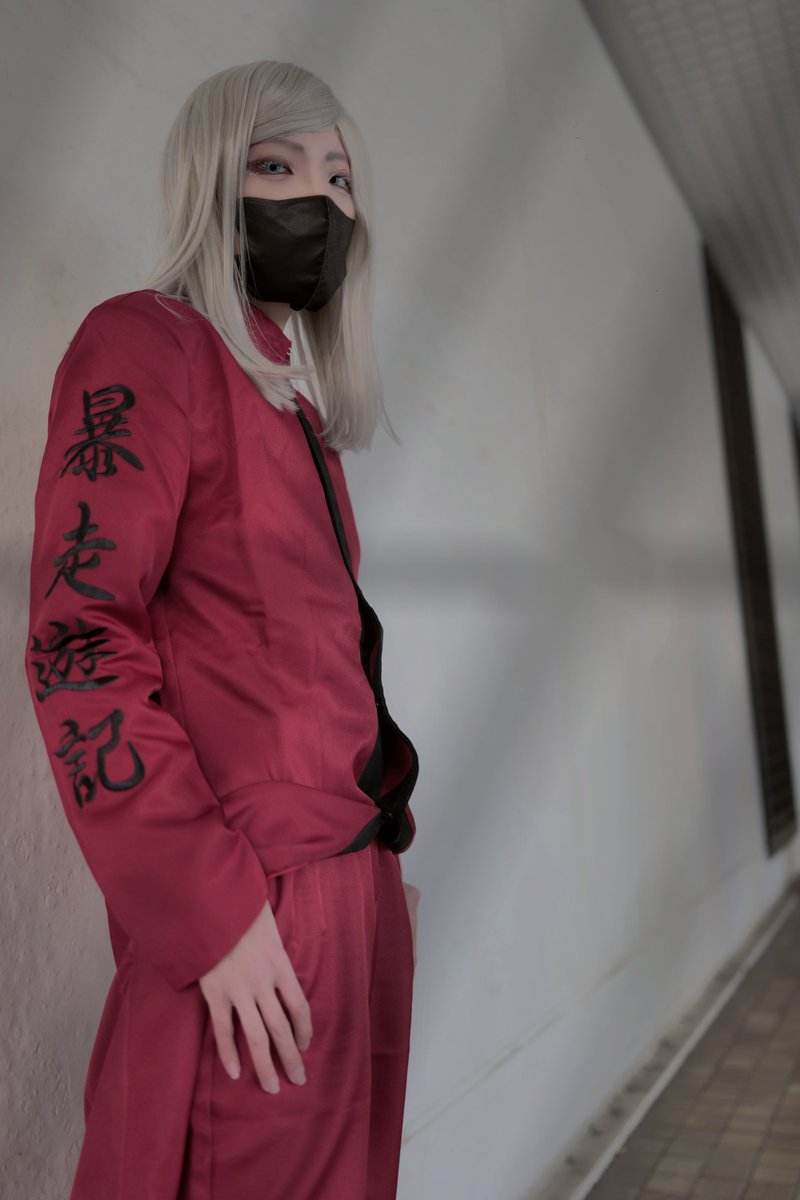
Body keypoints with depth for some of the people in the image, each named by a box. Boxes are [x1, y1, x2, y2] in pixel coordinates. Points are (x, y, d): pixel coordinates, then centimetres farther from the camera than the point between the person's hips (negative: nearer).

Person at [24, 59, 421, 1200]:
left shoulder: (299, 406, 17)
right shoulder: (144, 345, -7)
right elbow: (79, 643, -16)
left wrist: (384, 846, 13)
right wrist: (211, 913, -18)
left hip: (355, 881, 8)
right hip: (247, 912, -8)